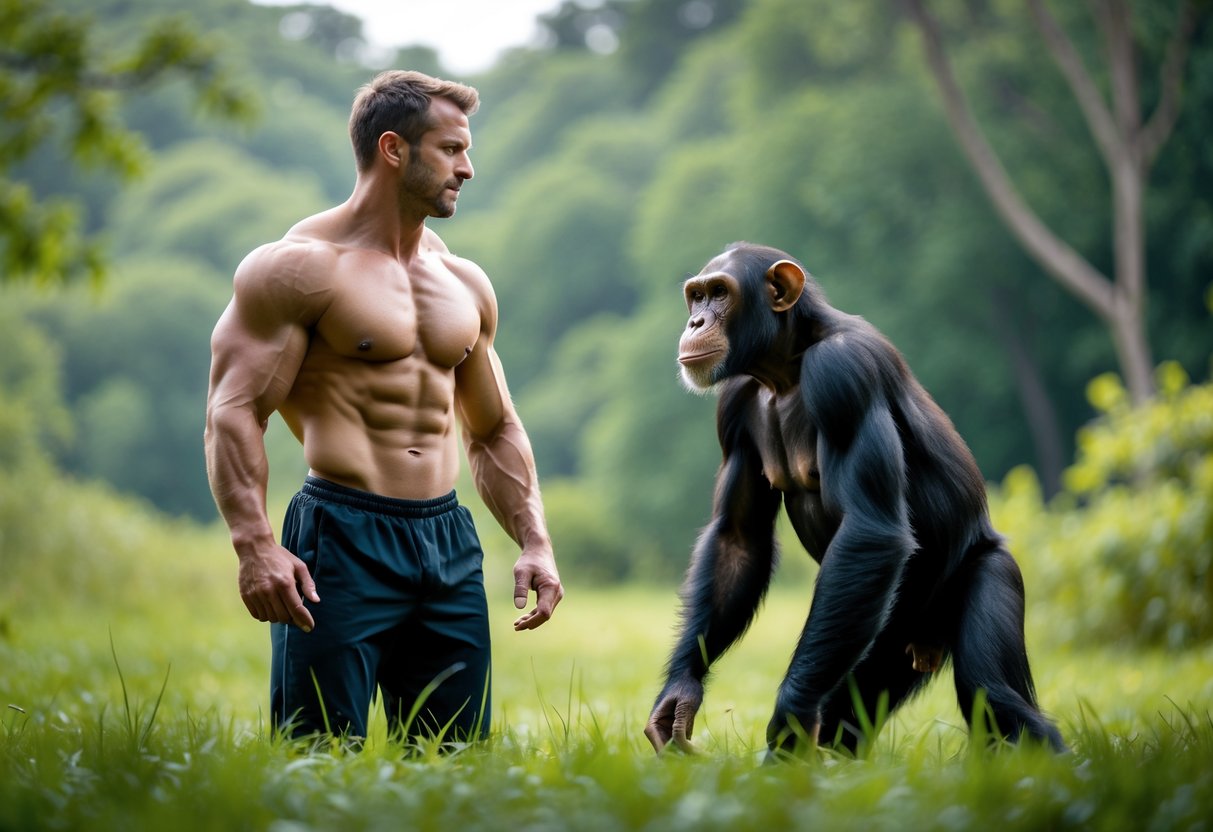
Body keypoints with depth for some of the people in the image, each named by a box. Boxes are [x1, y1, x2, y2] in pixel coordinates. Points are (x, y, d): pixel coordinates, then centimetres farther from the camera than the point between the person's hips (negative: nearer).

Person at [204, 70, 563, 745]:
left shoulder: (466, 284, 17)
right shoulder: (300, 267, -4)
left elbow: (495, 431, 24)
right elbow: (233, 413, -11)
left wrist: (535, 543, 12)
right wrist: (255, 546, -24)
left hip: (450, 545, 6)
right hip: (342, 541, -6)